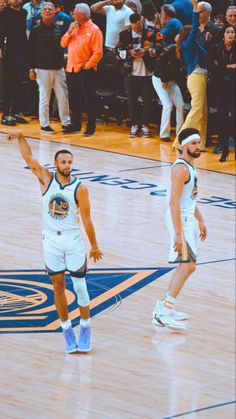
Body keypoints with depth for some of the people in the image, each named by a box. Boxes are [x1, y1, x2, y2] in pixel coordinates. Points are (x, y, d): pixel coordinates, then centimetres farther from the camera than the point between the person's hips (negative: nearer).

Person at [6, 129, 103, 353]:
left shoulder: (80, 189, -9)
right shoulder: (46, 179, -5)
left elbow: (86, 220, -3)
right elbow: (28, 158, -13)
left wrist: (94, 246, 3)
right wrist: (20, 136, -29)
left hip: (73, 241, -2)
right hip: (51, 241, 2)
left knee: (79, 286, 0)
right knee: (58, 287, 7)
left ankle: (85, 327, 13)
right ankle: (67, 330, 16)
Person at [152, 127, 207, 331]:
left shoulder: (190, 165, 13)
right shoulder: (181, 168, -19)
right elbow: (174, 202, -24)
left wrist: (200, 220, 23)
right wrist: (178, 233, -27)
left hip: (187, 218, 10)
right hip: (180, 220, -10)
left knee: (186, 266, 15)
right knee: (188, 265, -15)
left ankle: (165, 306, 22)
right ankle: (164, 313, -15)